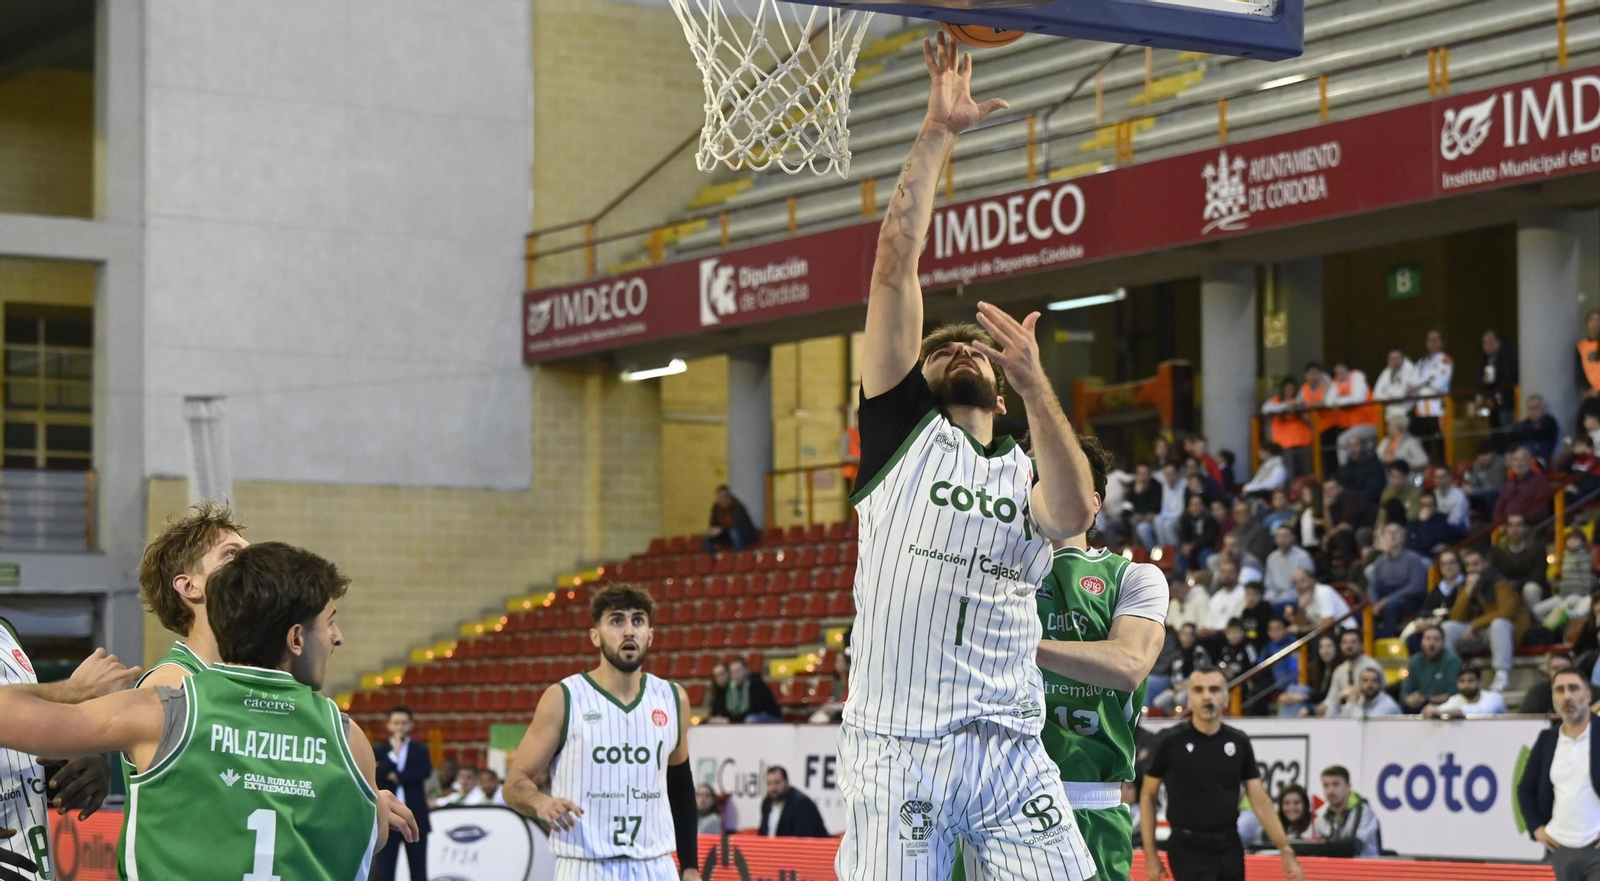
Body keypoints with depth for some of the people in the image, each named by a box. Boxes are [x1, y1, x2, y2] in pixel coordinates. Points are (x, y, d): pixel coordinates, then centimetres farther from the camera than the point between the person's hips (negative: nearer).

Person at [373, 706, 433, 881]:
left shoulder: (420, 750, 8)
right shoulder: (378, 750, 5)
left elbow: (425, 771, -9)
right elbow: (376, 775, -11)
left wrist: (397, 777, -12)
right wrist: (394, 753, -13)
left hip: (414, 817, 1)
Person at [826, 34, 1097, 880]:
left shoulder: (1028, 471, 17)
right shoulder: (899, 427, 12)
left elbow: (1074, 513, -9)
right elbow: (895, 262, 3)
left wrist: (1034, 382, -18)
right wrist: (937, 133, -1)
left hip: (1010, 751, 2)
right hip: (896, 747, -2)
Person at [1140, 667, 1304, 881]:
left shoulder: (1239, 742, 4)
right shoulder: (1171, 742, -5)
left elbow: (1260, 801, 6)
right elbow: (1147, 796, 4)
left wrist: (1286, 851, -1)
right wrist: (1150, 854, -1)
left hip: (1229, 848, 4)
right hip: (1189, 849, -4)